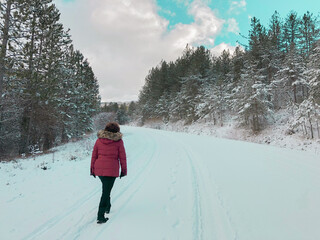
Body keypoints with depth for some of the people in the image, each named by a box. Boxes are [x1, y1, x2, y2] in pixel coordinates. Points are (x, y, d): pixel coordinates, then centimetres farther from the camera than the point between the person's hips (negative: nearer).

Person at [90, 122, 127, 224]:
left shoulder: (99, 140, 4)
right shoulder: (118, 141, -5)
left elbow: (94, 155, 7)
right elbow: (122, 157, -2)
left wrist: (92, 169, 15)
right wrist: (124, 170, 7)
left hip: (99, 169, 5)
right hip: (111, 170, -4)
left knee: (106, 188, 27)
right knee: (106, 191, 2)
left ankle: (107, 206, 42)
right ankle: (100, 216, 2)